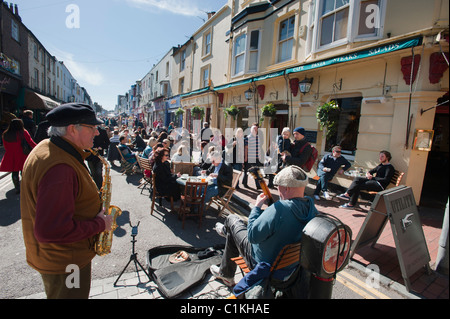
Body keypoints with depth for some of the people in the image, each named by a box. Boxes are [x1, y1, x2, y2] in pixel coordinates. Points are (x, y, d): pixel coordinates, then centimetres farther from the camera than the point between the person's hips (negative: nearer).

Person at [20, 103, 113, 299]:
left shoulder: (48, 148, 1)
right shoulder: (59, 167, -34)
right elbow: (50, 231, -36)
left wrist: (94, 203, 1)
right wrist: (99, 224, -24)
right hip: (65, 262, -10)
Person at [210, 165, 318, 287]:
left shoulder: (279, 208, -36)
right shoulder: (311, 207, -13)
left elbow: (253, 236, -29)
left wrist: (257, 206, -18)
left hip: (264, 264, -7)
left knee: (231, 219, 11)